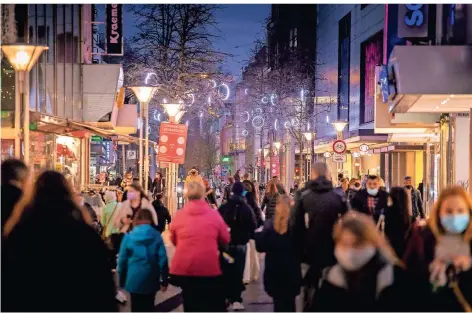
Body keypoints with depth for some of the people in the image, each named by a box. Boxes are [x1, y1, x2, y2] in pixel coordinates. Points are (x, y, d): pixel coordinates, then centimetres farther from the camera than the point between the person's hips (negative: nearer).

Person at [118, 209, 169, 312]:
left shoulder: (129, 237, -5)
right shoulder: (156, 236, -4)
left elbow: (122, 260, -1)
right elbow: (162, 259, -6)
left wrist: (121, 280, 9)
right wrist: (164, 280, 1)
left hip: (134, 279, -1)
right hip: (151, 279, 1)